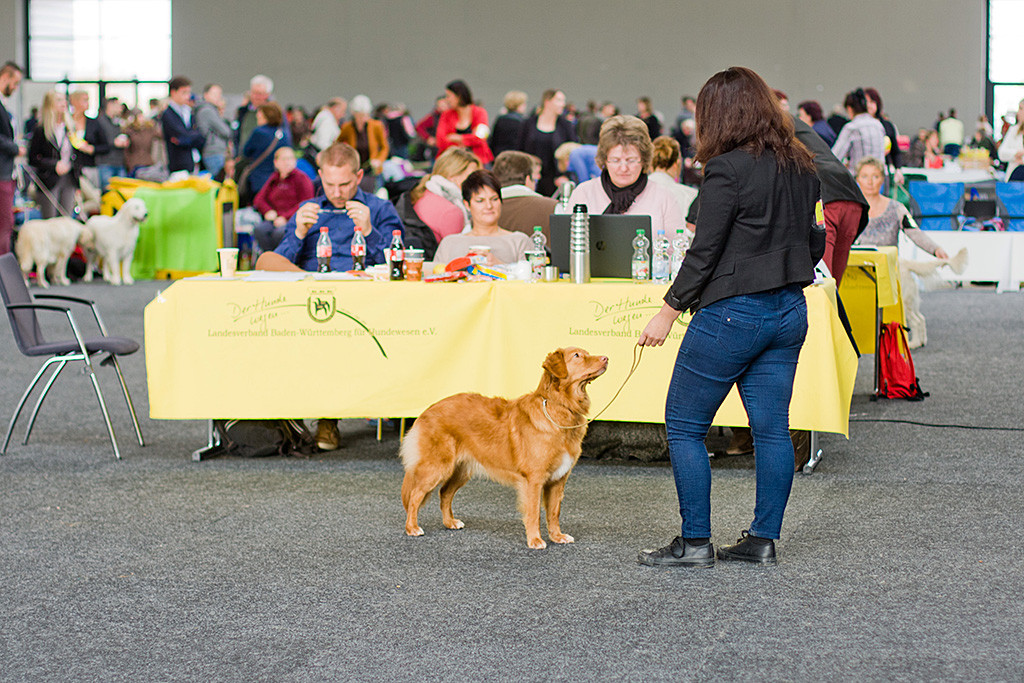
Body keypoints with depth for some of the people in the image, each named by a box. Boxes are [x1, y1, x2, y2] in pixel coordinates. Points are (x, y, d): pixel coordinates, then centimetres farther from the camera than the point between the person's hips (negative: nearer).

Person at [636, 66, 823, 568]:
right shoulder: (800, 167, 7)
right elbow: (813, 243, 14)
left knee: (684, 425, 3)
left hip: (733, 313, -8)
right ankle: (763, 540, 14)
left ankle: (695, 542, 4)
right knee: (771, 427, 10)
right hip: (789, 311, 8)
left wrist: (669, 310, -8)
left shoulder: (728, 168, -15)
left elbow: (705, 251, -15)